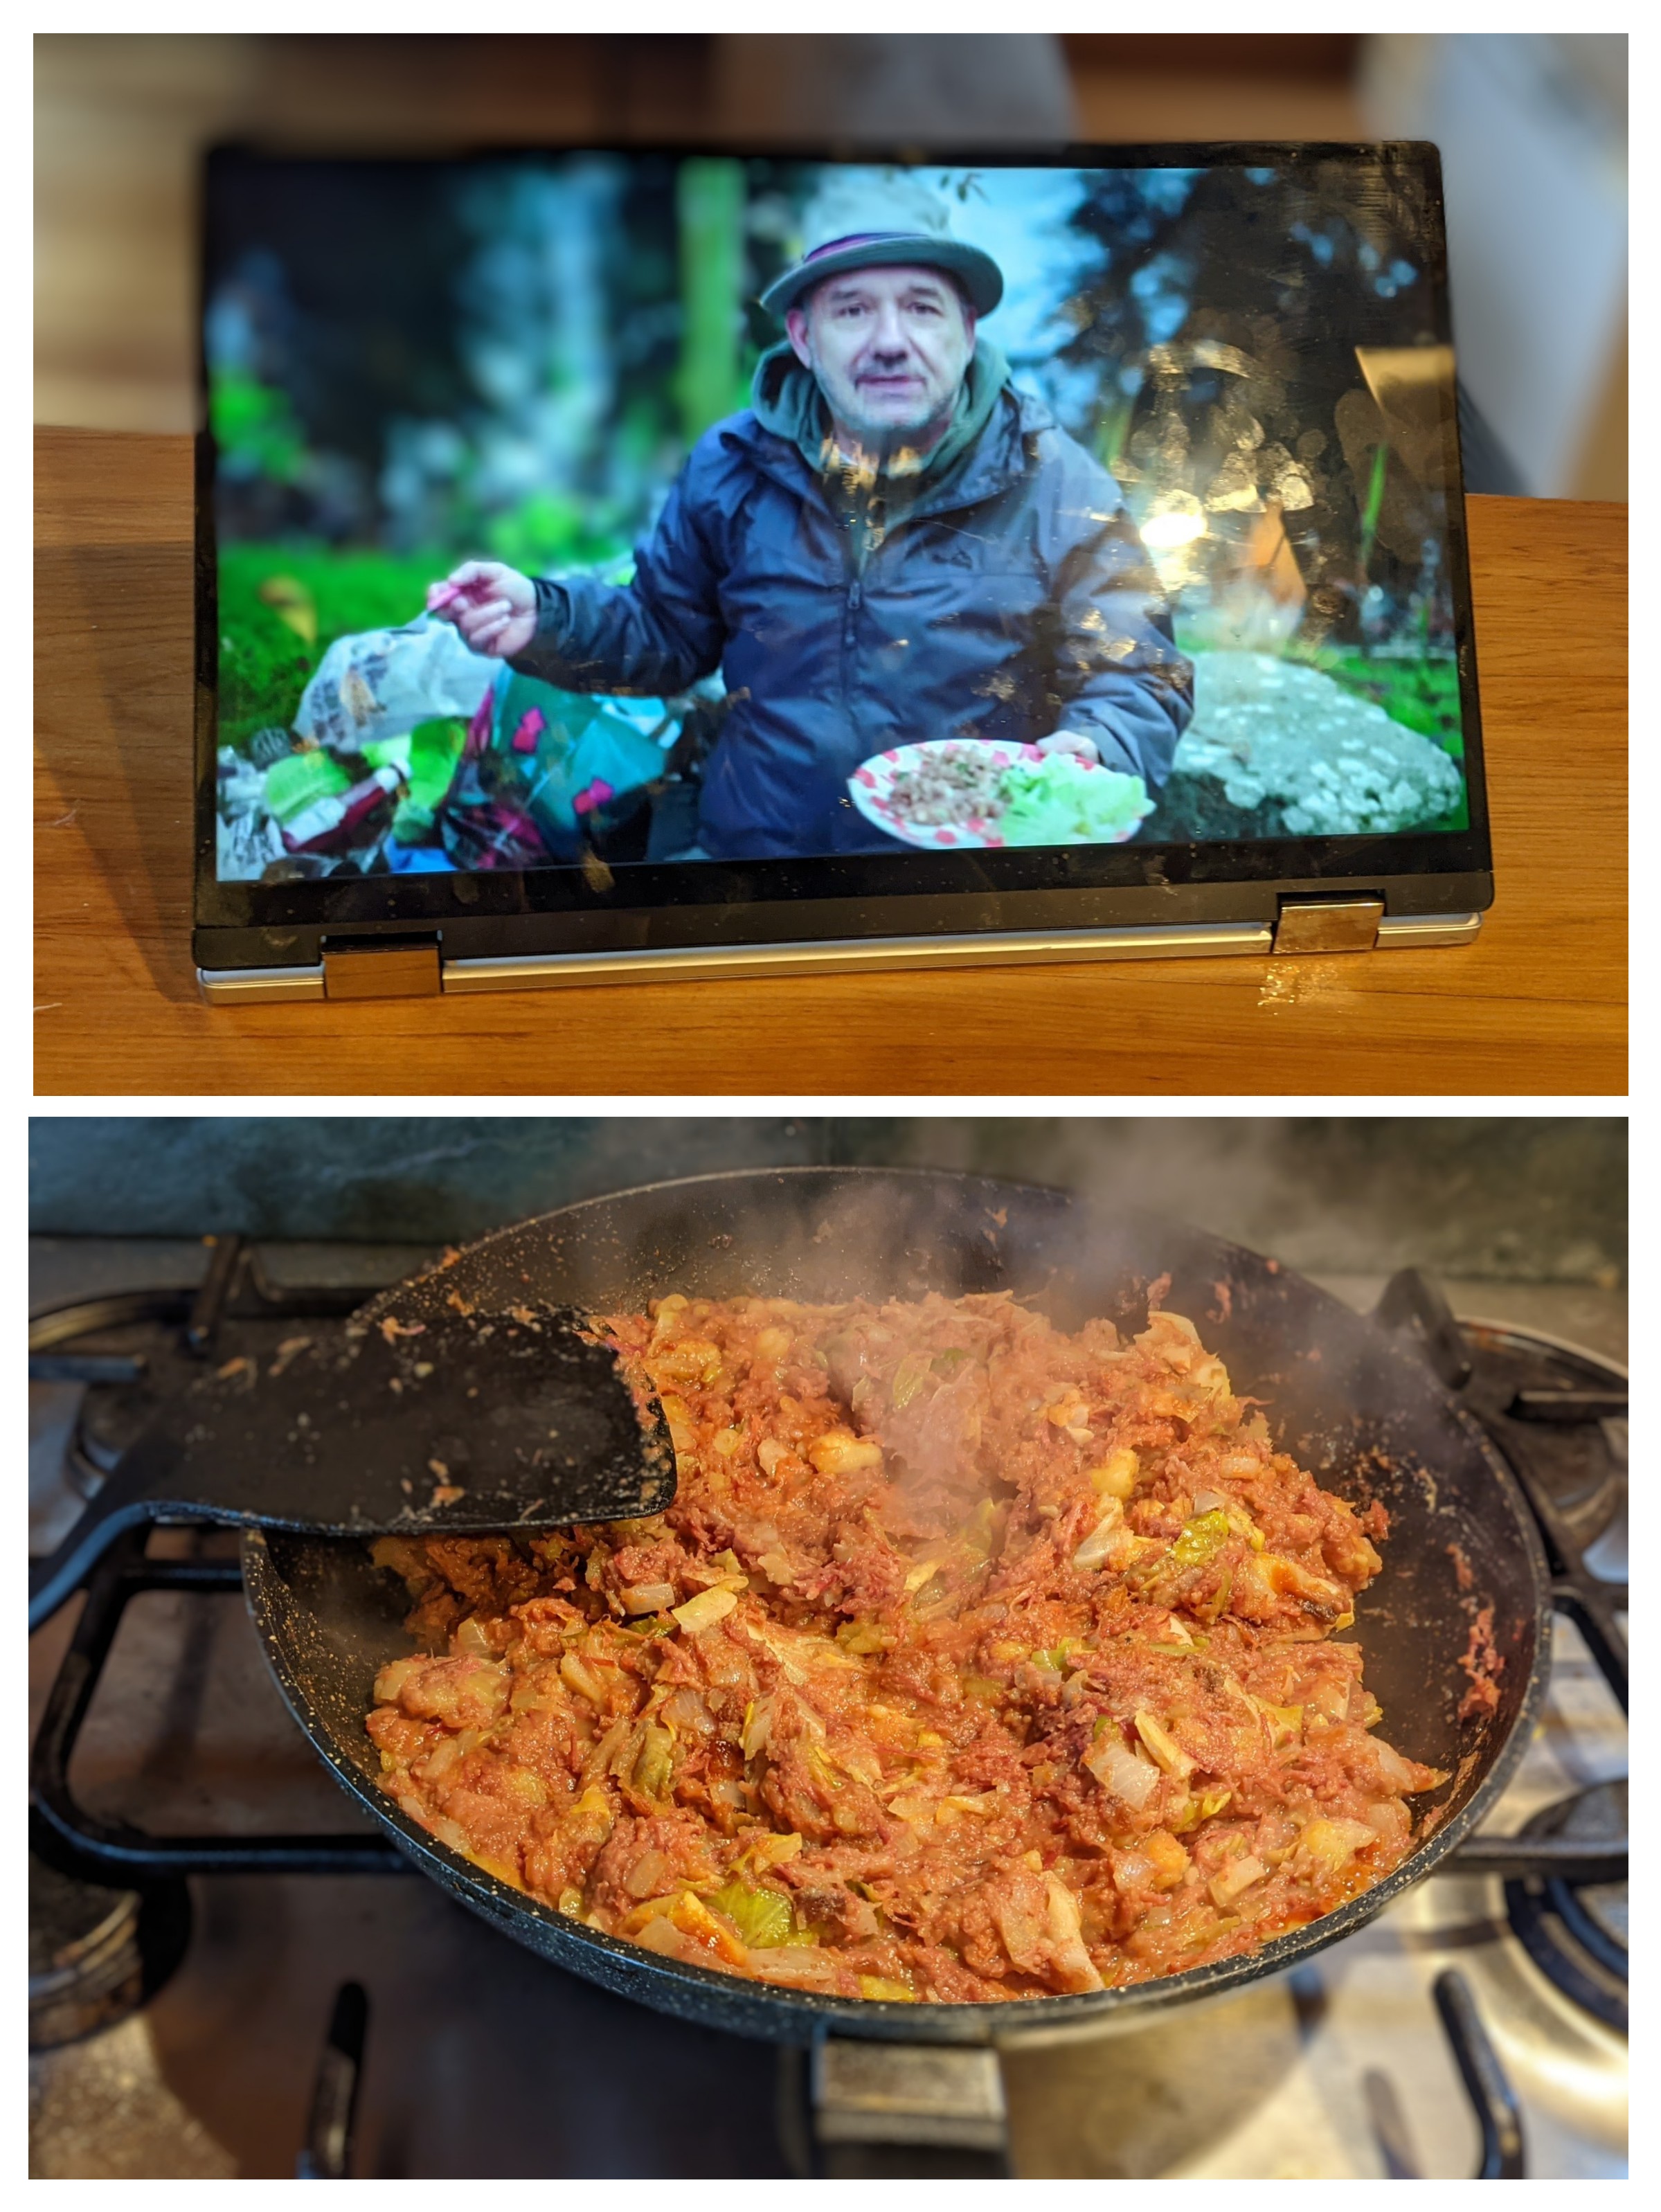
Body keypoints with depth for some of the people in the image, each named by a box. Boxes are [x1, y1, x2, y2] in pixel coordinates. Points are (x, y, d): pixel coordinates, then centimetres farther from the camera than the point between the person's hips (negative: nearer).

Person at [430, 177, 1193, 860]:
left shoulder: (1058, 486, -4)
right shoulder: (731, 467, 4)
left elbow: (1139, 679, -3)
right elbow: (666, 636, 16)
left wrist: (1089, 751, -26)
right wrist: (545, 621, -4)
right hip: (747, 845, 1)